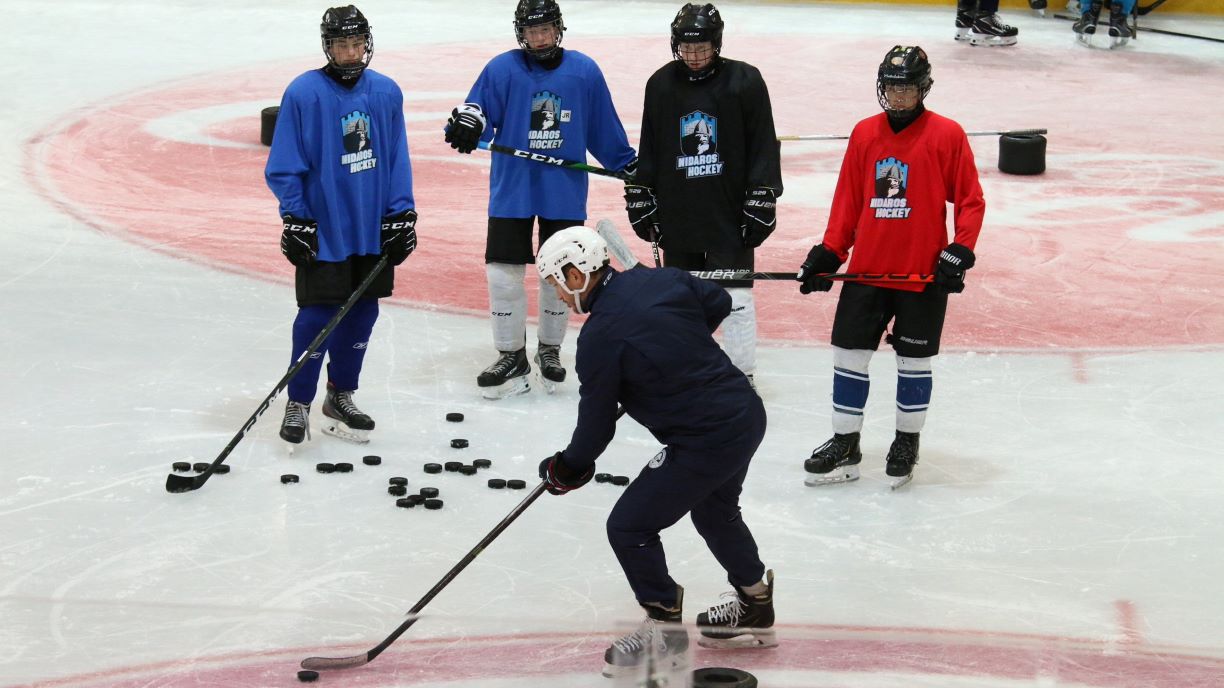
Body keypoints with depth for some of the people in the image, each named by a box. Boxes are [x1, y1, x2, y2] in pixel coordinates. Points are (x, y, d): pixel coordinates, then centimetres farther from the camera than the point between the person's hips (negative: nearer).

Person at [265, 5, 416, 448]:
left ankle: (340, 398, 25)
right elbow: (284, 166, -6)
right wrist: (295, 219, -9)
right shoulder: (304, 93, -10)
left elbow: (398, 161, 9)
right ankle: (298, 404, 10)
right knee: (318, 316, -4)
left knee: (362, 313, 10)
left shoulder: (387, 93, 2)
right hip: (322, 231, -5)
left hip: (372, 230, 5)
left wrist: (401, 214, 4)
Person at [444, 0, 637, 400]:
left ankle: (550, 349, 26)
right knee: (503, 273, -2)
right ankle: (511, 356, 11)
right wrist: (467, 121, -29)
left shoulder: (584, 71, 0)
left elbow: (603, 129, 9)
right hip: (512, 190, -1)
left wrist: (629, 166, 12)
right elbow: (480, 110, -7)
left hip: (565, 192, 1)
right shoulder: (502, 69, -4)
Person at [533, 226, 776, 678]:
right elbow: (719, 304, 21)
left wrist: (567, 470, 8)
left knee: (629, 527, 2)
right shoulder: (661, 279, 2)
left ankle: (665, 629, 13)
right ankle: (754, 608, 48)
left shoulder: (600, 336, -18)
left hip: (706, 442, -9)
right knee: (714, 510, 31)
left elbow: (597, 425, -10)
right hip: (747, 411, 9)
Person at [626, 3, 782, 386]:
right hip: (677, 214, 3)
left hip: (730, 213, -3)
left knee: (736, 296, -2)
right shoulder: (661, 84, 3)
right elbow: (648, 150, 11)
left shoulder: (744, 81, -6)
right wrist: (641, 201, 9)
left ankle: (743, 377, 8)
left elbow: (763, 148, -4)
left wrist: (761, 205, -7)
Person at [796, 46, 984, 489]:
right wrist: (828, 252, 3)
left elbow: (971, 201, -3)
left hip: (924, 273, -3)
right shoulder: (864, 134, 5)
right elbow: (847, 201, 10)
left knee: (914, 361, 8)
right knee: (849, 354, 5)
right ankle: (844, 445, 16)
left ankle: (907, 443, 24)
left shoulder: (947, 135, -6)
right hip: (867, 268, 3)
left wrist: (960, 253, -12)